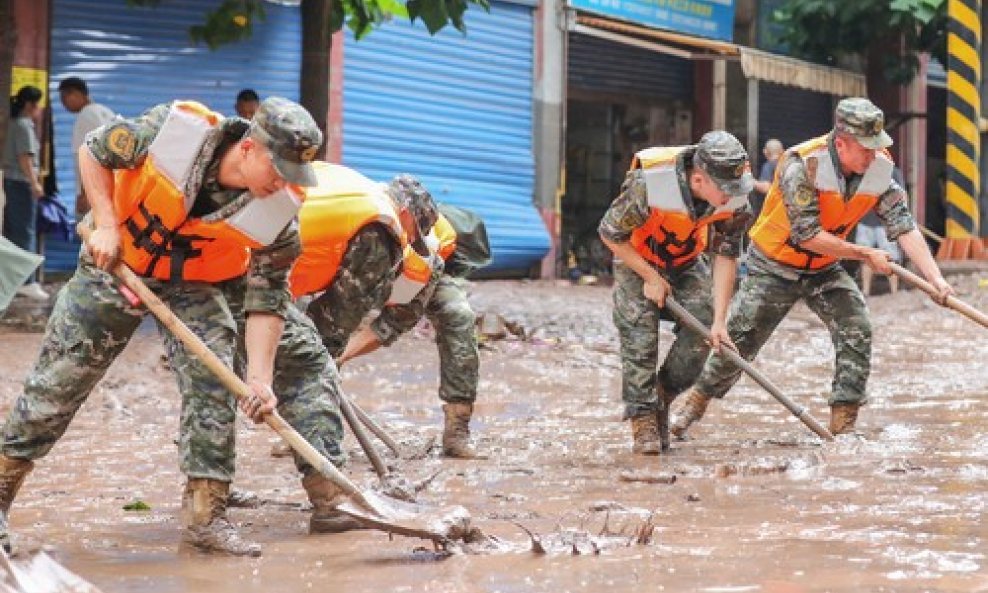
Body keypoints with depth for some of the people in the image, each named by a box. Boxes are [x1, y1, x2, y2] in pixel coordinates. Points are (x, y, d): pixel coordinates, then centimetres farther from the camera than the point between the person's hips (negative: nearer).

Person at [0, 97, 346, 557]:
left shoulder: (278, 212, -24)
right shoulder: (175, 129, -29)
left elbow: (265, 301, -19)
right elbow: (93, 151, -12)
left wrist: (260, 378, -29)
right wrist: (107, 223, -19)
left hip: (199, 285, 1)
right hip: (117, 260, -1)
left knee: (211, 379, -16)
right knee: (58, 380, 3)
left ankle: (204, 517, -9)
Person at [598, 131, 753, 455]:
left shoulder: (736, 198, -26)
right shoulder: (647, 184, -39)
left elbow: (726, 257, -17)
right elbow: (610, 233, -22)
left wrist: (719, 321, -21)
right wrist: (650, 277, -19)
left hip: (687, 261, 4)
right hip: (636, 258, -4)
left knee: (702, 329, -10)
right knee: (640, 335, -16)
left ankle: (662, 397, 11)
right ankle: (643, 419, -7)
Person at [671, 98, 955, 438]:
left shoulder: (879, 169, -15)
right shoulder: (802, 165, -29)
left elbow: (904, 228, -17)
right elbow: (806, 235, -30)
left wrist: (937, 281, -28)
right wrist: (864, 255, -26)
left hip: (824, 269, 4)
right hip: (775, 267, -4)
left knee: (857, 331, -14)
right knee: (739, 343, 0)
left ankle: (843, 425, -6)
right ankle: (692, 408, 20)